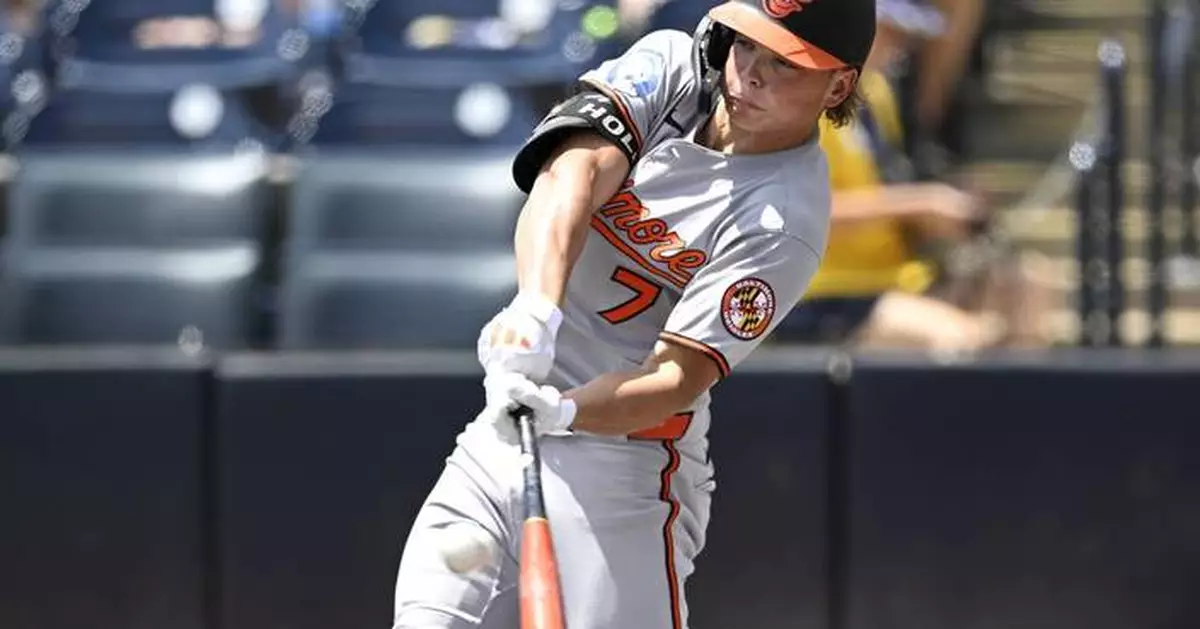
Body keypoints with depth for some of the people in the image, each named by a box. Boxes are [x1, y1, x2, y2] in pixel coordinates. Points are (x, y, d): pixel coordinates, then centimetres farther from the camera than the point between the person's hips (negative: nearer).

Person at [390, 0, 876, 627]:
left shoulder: (787, 220, -14)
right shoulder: (670, 63, 1)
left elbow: (677, 377, -20)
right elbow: (573, 173, -17)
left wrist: (560, 410, -39)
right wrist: (538, 306, -35)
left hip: (622, 469, -5)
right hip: (494, 436, 5)